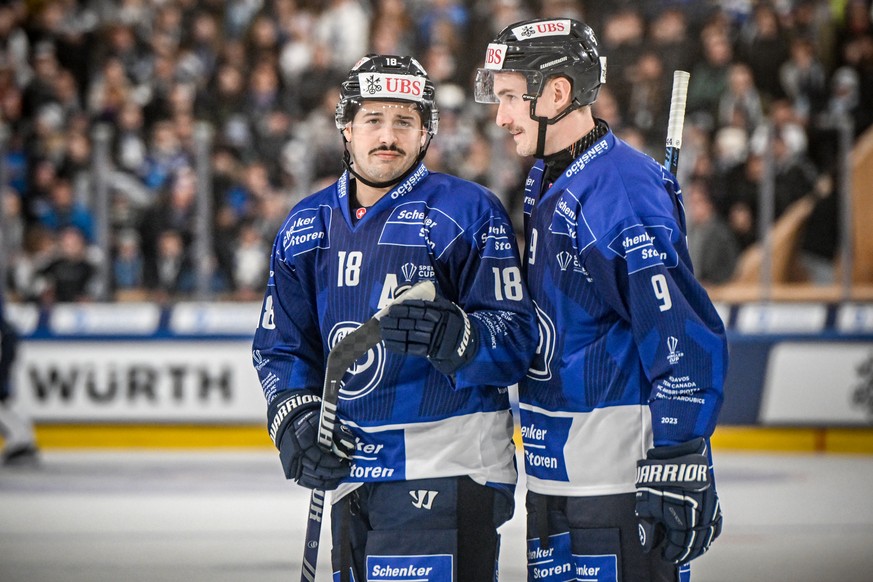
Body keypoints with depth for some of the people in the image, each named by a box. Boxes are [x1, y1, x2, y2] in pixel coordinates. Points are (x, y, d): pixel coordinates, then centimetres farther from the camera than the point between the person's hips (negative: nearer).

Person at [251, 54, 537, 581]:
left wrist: (452, 335, -31)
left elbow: (515, 339, -10)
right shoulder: (307, 227, 13)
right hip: (350, 468, 6)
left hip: (446, 468, -6)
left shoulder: (468, 212, -5)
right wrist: (294, 416, -4)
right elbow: (280, 345, 15)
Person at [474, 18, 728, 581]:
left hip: (623, 474, -9)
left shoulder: (623, 192, -17)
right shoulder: (546, 182, 13)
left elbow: (685, 339, -22)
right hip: (554, 472, 9)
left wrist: (673, 474, -24)